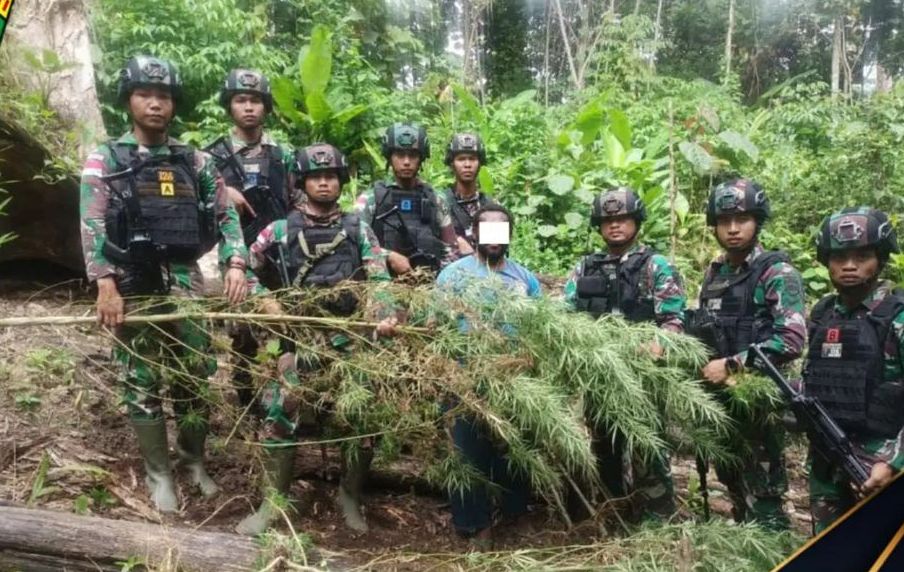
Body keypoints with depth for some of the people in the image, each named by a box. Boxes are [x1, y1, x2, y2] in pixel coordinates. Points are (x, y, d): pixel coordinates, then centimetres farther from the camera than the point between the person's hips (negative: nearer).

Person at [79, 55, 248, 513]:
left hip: (186, 282, 2)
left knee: (195, 377, 9)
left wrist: (235, 264, -10)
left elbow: (225, 216, 7)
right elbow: (92, 226, -7)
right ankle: (158, 472, 21)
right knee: (143, 383, 6)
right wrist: (105, 285, -19)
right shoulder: (104, 160, 2)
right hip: (133, 287, -2)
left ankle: (194, 460, 28)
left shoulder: (195, 161, 10)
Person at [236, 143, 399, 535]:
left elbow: (379, 280, -2)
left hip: (352, 337, 1)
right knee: (280, 413, -6)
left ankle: (350, 496, 23)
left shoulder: (359, 229, 7)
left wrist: (387, 315, -19)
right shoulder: (282, 230, 5)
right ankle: (272, 502, 11)